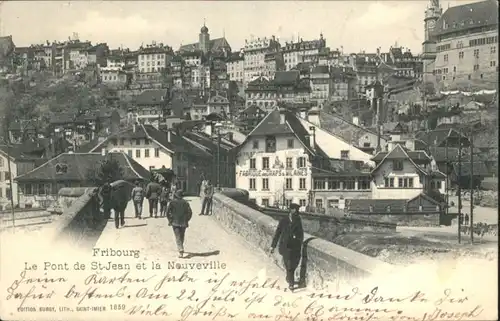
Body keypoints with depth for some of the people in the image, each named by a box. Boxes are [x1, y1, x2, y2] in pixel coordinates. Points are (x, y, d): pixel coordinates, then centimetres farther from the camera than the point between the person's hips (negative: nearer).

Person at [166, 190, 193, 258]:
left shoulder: (172, 202, -4)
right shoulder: (185, 203, 2)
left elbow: (168, 212, -5)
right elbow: (190, 212, 1)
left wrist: (170, 220, 7)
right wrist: (187, 220, 12)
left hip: (175, 222, -3)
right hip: (183, 223, 3)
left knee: (178, 237, -5)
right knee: (182, 236, 18)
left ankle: (181, 250, -20)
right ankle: (181, 248, 32)